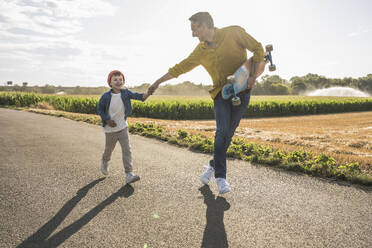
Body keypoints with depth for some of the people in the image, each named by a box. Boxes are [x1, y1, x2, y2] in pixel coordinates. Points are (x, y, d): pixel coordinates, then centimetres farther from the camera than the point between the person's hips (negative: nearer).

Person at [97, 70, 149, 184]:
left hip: (123, 127, 1)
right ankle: (105, 162, 52)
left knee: (127, 150, -8)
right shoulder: (106, 96, -13)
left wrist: (144, 95, -47)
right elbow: (99, 109, -3)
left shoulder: (125, 93, -9)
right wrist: (107, 120, -16)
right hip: (110, 129, -1)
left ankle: (129, 174, -5)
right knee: (109, 149, 18)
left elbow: (135, 95, -26)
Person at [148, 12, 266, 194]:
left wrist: (253, 76, -10)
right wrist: (158, 82, 16)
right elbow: (180, 67, 13)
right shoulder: (201, 51, 6)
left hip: (241, 92, -2)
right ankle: (220, 176, -6)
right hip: (221, 93, 2)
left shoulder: (234, 33, -4)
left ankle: (213, 166, 21)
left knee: (228, 134, -1)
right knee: (222, 131, -16)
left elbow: (258, 49, 0)